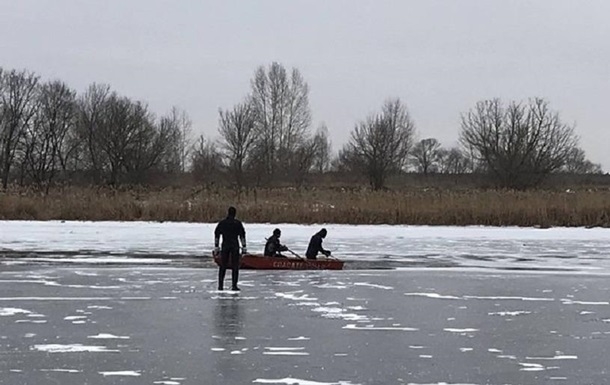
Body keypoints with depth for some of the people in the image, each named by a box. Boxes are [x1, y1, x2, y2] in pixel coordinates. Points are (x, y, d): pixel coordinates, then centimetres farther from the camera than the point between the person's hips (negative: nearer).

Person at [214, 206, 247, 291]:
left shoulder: (221, 223, 5)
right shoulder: (238, 223, -2)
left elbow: (216, 235, 7)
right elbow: (242, 236, -2)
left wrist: (216, 247, 12)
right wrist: (244, 247, 2)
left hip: (225, 246, 2)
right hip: (235, 246, -2)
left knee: (223, 266, 10)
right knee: (235, 266, 3)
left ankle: (220, 285, 8)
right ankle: (234, 285, -2)